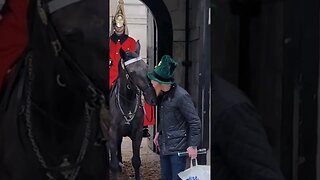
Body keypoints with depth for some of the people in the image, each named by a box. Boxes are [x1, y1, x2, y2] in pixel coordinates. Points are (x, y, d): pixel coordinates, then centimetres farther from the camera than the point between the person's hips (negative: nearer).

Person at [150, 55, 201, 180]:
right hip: (164, 145, 9)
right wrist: (159, 132, 14)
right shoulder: (163, 95, 7)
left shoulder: (181, 96, -20)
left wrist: (193, 146, -19)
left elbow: (195, 122, -18)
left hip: (178, 147, -9)